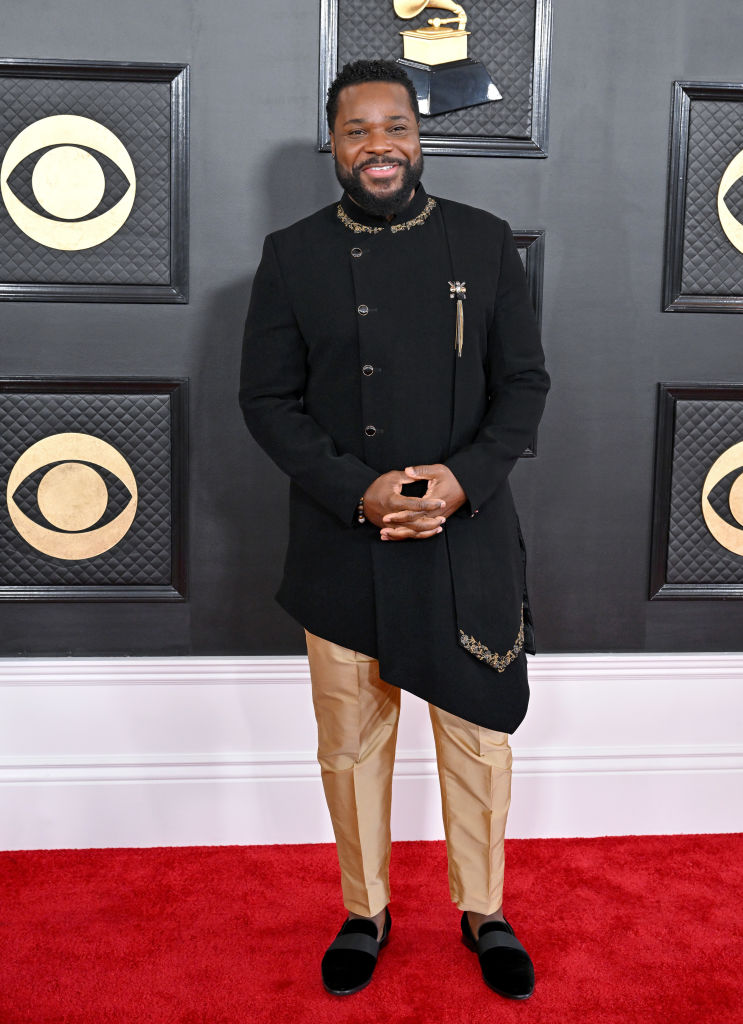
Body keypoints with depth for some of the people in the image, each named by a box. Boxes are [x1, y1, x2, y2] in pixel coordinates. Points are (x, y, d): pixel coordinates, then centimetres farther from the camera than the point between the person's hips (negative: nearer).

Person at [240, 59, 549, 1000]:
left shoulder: (485, 242, 2)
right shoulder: (292, 255, 0)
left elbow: (524, 381, 2)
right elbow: (268, 398, -2)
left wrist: (467, 478, -15)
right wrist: (357, 492, -15)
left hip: (469, 540, 1)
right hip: (343, 546, 0)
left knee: (479, 737, 12)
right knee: (352, 744, 13)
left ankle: (484, 913, 33)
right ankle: (364, 913, 34)